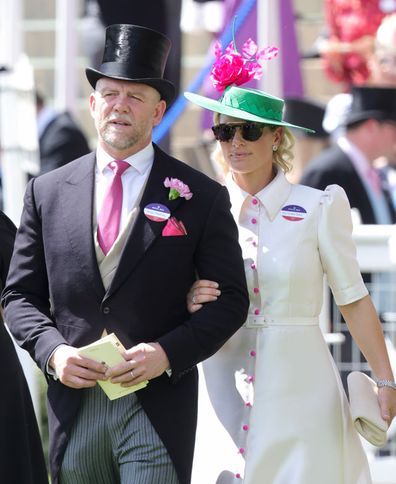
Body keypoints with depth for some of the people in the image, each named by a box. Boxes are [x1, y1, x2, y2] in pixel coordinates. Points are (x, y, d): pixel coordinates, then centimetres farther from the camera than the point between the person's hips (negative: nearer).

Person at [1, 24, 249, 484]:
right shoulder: (47, 193, 10)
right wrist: (53, 350, -8)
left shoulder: (201, 198, 2)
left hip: (158, 409, -3)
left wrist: (167, 353, -13)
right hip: (73, 407, 3)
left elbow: (230, 300, 1)